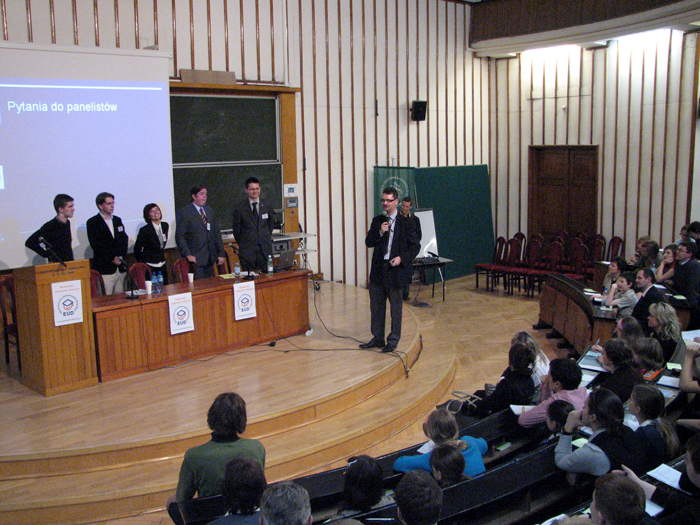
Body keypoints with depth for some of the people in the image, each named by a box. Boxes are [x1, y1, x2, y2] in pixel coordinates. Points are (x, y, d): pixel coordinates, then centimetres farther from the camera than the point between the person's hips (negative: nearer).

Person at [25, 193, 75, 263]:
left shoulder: (67, 223, 11)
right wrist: (47, 255, -11)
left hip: (70, 263, 6)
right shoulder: (50, 226, -11)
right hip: (58, 265, -6)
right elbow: (30, 243, -12)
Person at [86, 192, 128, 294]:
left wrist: (120, 257, -3)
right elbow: (96, 245, -9)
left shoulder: (117, 220, 17)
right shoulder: (93, 222, -2)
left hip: (120, 267, 6)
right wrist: (112, 259, -13)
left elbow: (124, 240, 12)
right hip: (104, 269, -5)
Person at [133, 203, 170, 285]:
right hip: (150, 267, -6)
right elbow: (137, 249, -5)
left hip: (162, 265, 6)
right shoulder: (145, 230, -12)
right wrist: (142, 264, -1)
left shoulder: (165, 226, 5)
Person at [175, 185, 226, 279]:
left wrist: (221, 253, 10)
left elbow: (216, 234, 16)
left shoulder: (209, 211, 15)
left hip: (210, 258, 6)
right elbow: (179, 236, -8)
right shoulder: (184, 212, -4)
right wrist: (187, 254, -17)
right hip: (195, 258, -6)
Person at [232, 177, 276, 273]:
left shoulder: (267, 206, 6)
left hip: (265, 249, 2)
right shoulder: (240, 208, -2)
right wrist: (242, 244, 7)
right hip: (247, 250, -2)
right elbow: (236, 229, 5)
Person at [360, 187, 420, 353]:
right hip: (378, 269, 5)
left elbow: (415, 246, -3)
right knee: (376, 306, 11)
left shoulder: (405, 223, -3)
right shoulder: (377, 221, 10)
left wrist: (402, 258, -15)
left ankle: (393, 341, 15)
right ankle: (378, 338, 24)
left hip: (396, 270, -5)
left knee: (396, 307, 4)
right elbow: (369, 242, 5)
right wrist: (380, 232, -11)